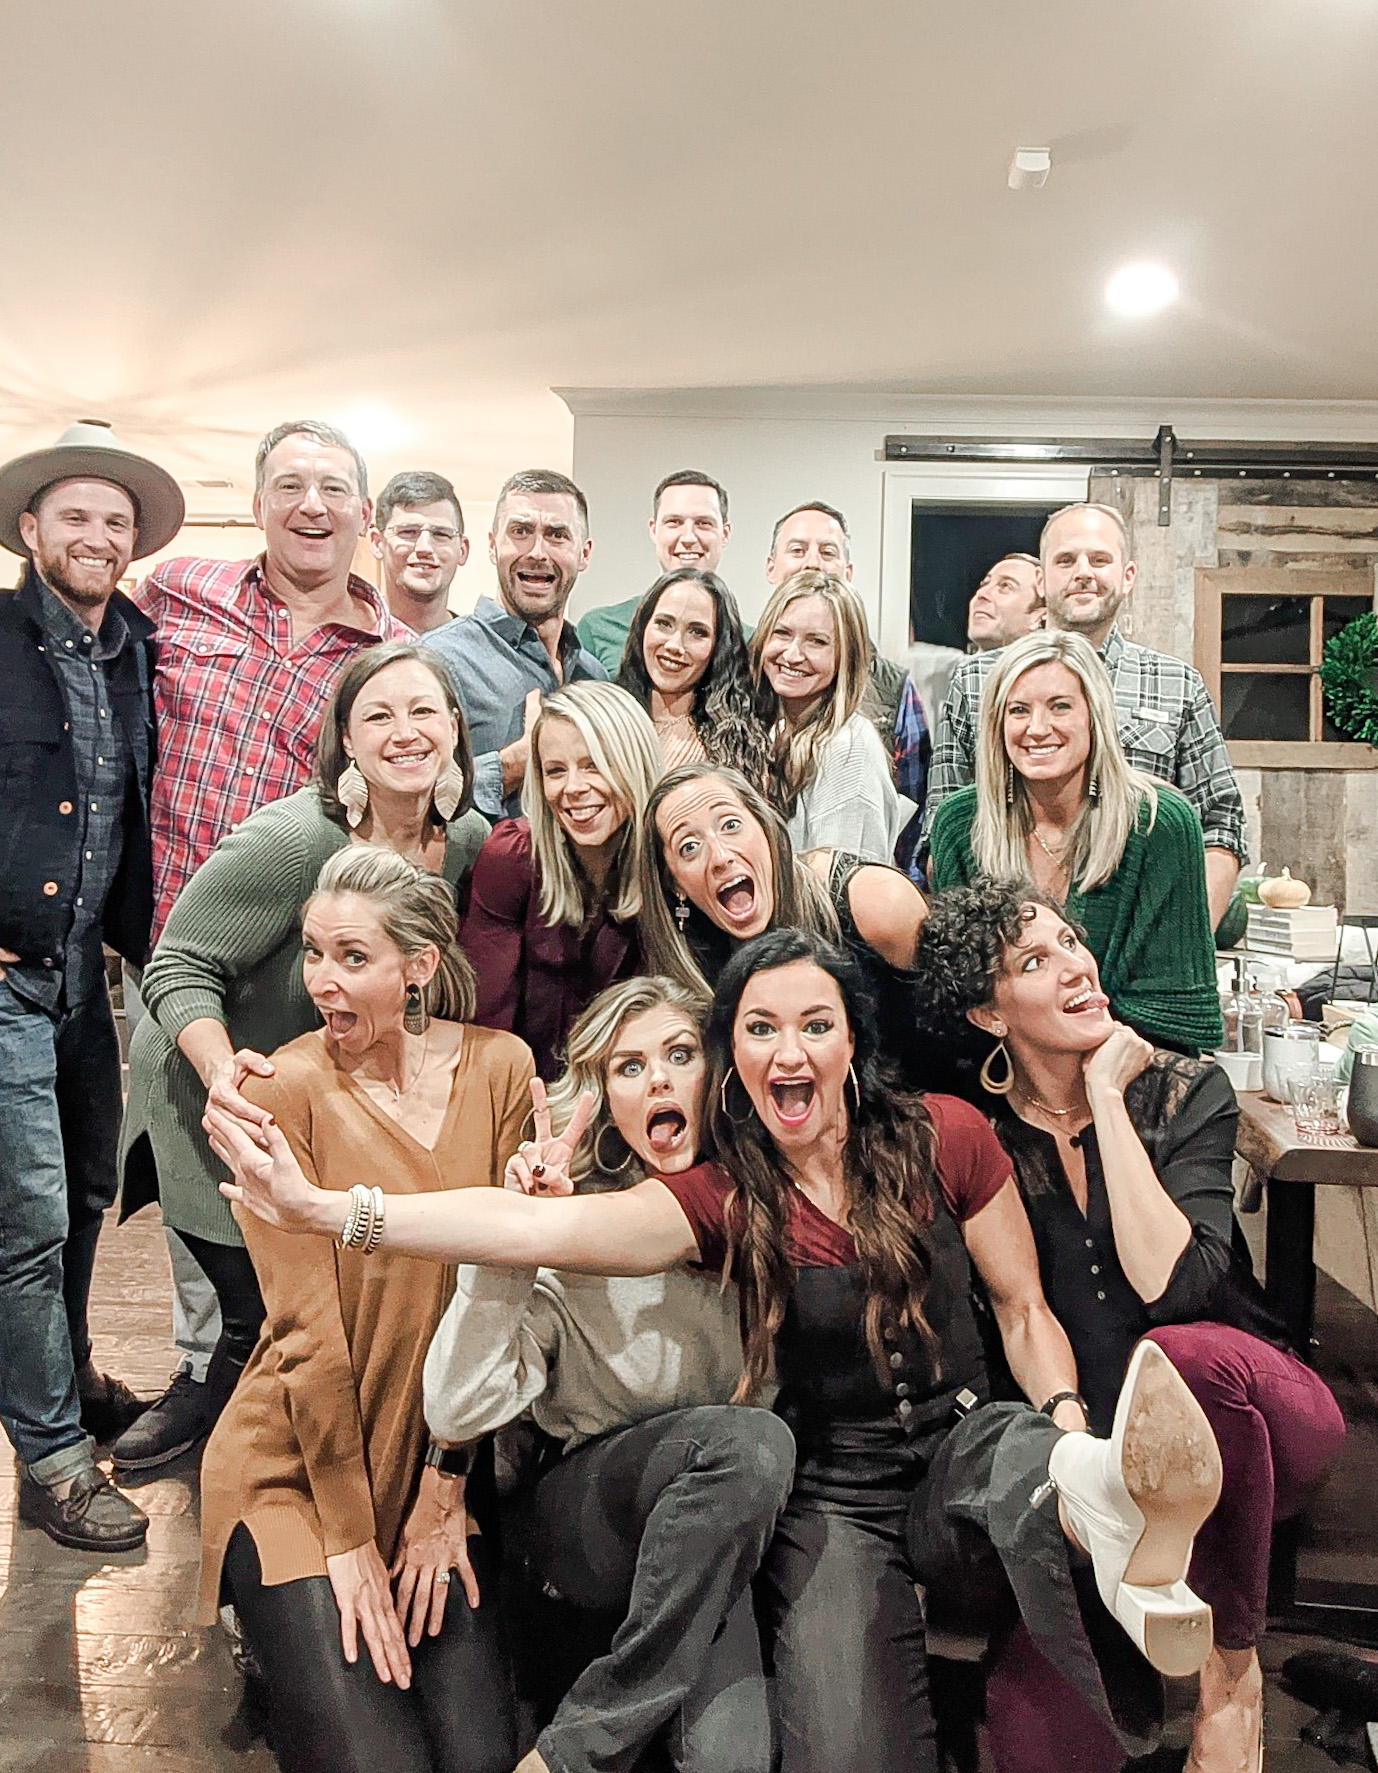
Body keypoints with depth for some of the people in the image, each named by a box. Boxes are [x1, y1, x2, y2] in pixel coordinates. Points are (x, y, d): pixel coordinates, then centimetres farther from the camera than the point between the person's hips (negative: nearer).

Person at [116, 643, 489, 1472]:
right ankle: (218, 1385, 37)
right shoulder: (291, 841, -29)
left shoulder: (471, 839, -10)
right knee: (264, 1305, 2)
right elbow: (180, 967, -23)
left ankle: (213, 1392, 41)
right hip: (226, 1108, -5)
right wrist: (222, 1069, -40)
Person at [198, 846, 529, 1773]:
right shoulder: (284, 1090, -14)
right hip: (296, 1470, -3)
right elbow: (309, 1330, -14)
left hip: (441, 1462, 3)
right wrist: (350, 1537, -10)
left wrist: (446, 1486, -4)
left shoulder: (498, 1067, -6)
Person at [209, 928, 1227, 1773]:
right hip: (832, 1490, 1)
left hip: (966, 1443, -1)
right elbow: (541, 1228, -16)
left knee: (1029, 1465, -38)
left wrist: (1070, 1424, -14)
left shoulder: (945, 1137, -1)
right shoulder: (721, 1199, -3)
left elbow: (1022, 1307, 6)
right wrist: (324, 1209, -25)